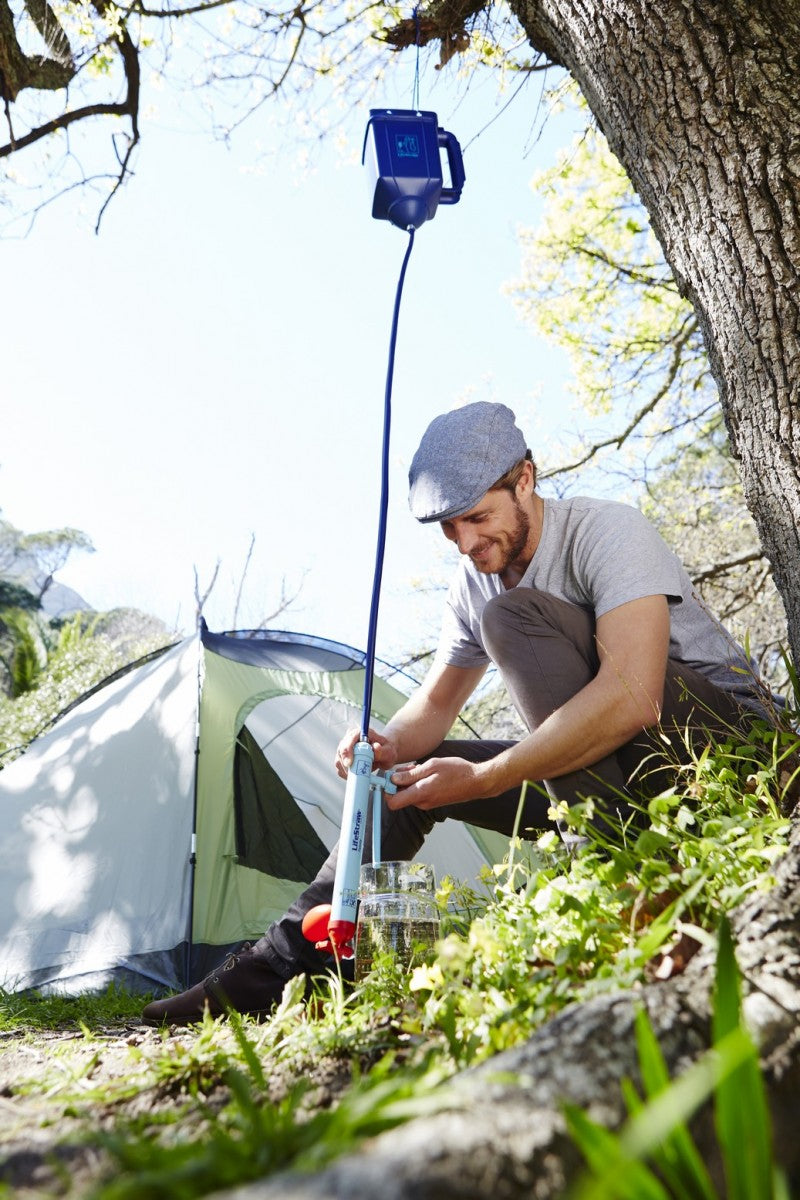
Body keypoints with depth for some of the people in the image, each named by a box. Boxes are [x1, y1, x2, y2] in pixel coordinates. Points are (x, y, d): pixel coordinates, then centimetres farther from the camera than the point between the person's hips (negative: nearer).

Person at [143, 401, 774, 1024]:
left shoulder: (606, 529, -20)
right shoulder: (473, 587, 4)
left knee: (510, 618, -26)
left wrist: (482, 779, -32)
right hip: (601, 775, 7)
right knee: (412, 772, 1)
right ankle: (285, 963, 6)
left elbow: (630, 696, -33)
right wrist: (387, 745, -15)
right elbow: (435, 704, 10)